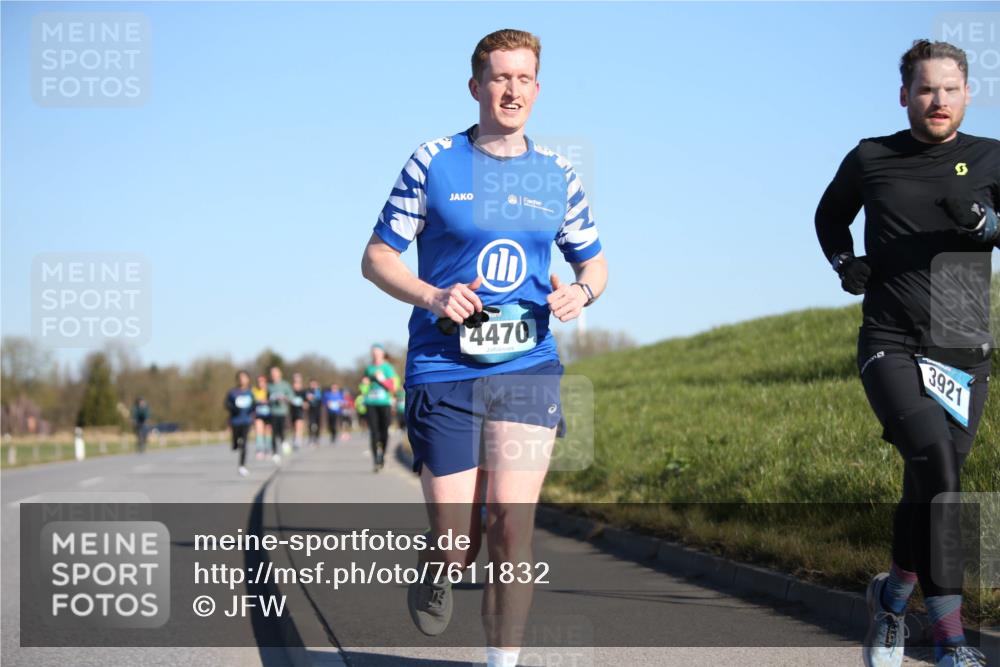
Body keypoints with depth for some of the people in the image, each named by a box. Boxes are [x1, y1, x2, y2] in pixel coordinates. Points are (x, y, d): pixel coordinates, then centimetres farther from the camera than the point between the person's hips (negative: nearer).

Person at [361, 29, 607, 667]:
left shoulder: (558, 175, 9)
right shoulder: (433, 162, 1)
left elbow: (594, 261, 19)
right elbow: (377, 257, 3)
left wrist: (582, 291, -5)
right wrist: (432, 296, -15)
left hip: (528, 369, 2)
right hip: (443, 371, -1)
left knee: (511, 529, -10)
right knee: (458, 547, 0)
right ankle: (438, 570, 37)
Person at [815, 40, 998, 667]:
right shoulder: (870, 160, 8)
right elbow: (830, 215, 27)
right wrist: (844, 263, 10)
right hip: (892, 348, -2)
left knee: (929, 490, 6)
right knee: (935, 457, -26)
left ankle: (894, 594, 35)